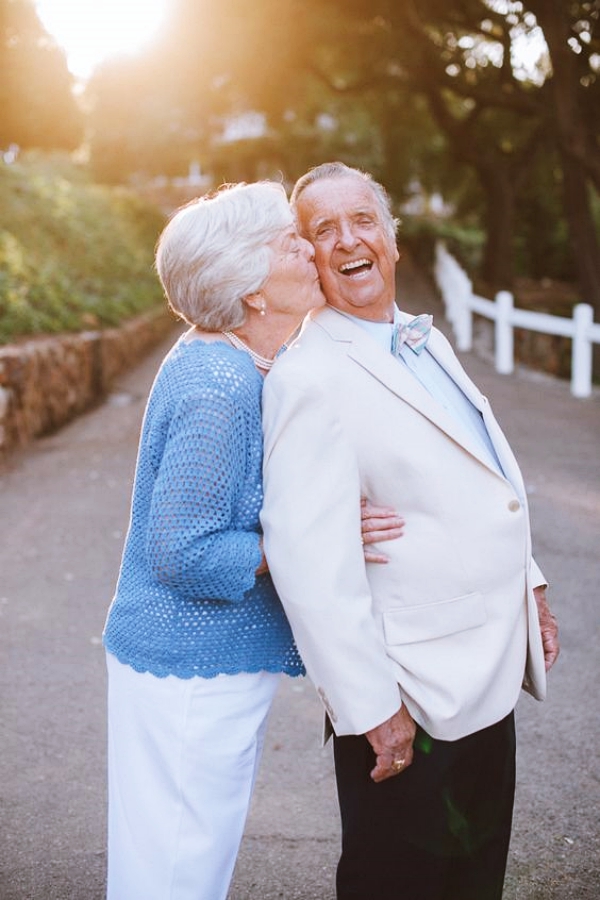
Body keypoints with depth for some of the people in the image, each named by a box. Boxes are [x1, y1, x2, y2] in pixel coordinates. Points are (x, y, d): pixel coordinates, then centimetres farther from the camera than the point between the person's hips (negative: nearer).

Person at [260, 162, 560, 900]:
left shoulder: (424, 340, 10)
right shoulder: (310, 379, -20)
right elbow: (309, 561, -26)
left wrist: (528, 584, 19)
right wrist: (371, 709, -25)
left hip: (489, 682, 8)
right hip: (415, 707, -8)